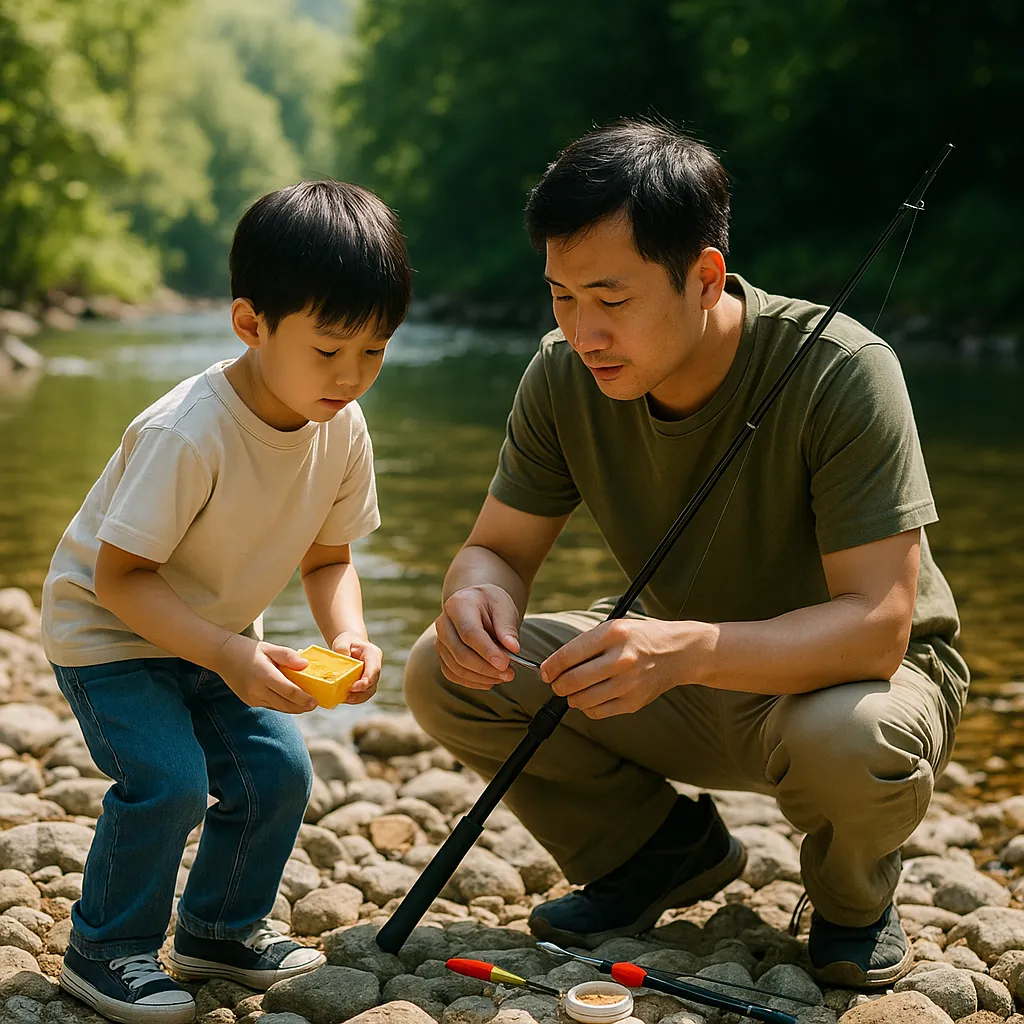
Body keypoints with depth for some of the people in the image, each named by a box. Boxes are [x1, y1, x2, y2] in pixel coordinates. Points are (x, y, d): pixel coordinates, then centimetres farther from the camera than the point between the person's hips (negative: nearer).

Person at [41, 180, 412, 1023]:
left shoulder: (343, 432, -12)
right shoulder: (185, 435, -34)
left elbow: (329, 557, 0)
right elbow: (120, 575, -29)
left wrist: (349, 636, -20)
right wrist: (227, 655, -39)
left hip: (218, 632, 7)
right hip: (108, 629, -6)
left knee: (277, 770, -2)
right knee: (167, 778, -21)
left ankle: (221, 928, 21)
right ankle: (105, 949, 2)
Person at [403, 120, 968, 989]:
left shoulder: (840, 373, -28)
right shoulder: (564, 377, -13)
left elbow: (875, 626, -33)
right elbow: (498, 548, -4)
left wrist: (690, 649, -50)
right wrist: (477, 593, -31)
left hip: (864, 669, -4)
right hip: (690, 684, 5)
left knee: (845, 741, -41)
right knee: (444, 673, -14)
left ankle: (854, 898, -1)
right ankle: (669, 850, 8)